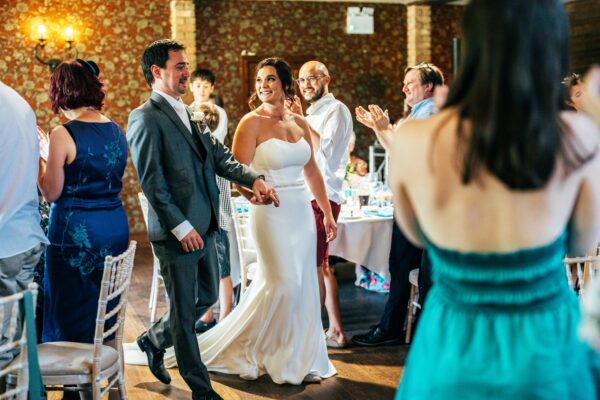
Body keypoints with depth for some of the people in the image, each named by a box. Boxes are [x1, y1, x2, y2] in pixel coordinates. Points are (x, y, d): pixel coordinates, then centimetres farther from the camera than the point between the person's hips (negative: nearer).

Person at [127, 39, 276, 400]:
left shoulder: (187, 114, 14)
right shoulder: (146, 118, -12)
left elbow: (219, 155, 11)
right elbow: (152, 182, -17)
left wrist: (254, 179, -4)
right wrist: (181, 227, -19)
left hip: (204, 226, 9)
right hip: (178, 232, -8)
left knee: (207, 297, 20)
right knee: (185, 310, 5)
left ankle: (155, 340, 41)